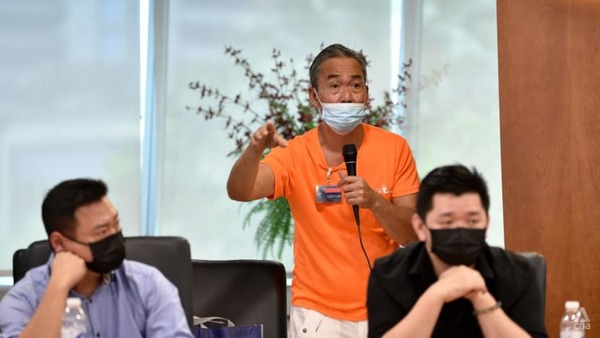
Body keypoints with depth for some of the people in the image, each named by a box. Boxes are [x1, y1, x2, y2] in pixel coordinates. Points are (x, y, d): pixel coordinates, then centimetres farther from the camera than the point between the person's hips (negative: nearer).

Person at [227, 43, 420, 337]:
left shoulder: (394, 149, -3)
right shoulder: (294, 153, -5)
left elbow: (412, 234, -5)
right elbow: (240, 191, -21)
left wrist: (374, 201, -23)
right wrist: (254, 150, -41)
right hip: (316, 313, -1)